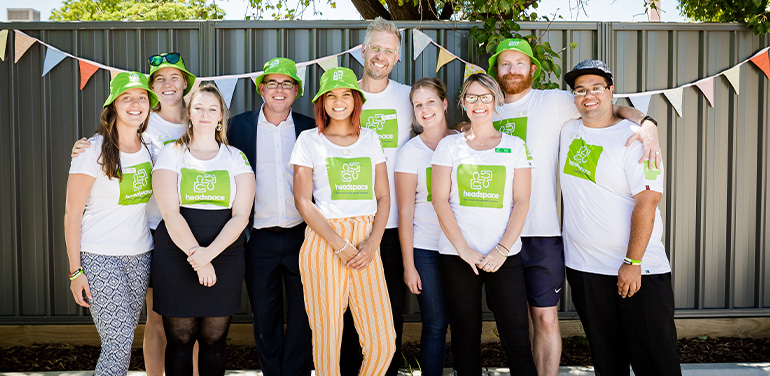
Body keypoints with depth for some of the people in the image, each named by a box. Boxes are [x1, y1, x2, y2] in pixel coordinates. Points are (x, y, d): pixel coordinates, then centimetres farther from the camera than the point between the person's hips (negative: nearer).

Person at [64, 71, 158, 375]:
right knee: (119, 343, -9)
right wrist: (75, 271, -10)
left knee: (122, 340, 10)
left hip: (140, 256, 5)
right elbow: (72, 214, -7)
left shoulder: (149, 148, 8)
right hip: (100, 258, -5)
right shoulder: (93, 150, -9)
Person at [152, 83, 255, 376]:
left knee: (214, 340, 5)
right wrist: (195, 253, -16)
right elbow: (170, 213, -5)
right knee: (179, 339, 2)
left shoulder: (236, 159, 9)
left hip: (224, 255, 1)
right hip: (176, 257, -1)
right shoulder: (171, 154, 6)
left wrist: (208, 253, -14)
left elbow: (241, 215, -1)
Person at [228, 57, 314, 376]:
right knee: (264, 317, 10)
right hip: (259, 238, 0)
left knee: (303, 316, 7)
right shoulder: (239, 125, 3)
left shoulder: (310, 129, 4)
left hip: (301, 234, 0)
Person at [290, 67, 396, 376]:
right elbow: (303, 201, -2)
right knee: (327, 340, 0)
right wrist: (340, 245, -10)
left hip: (365, 242, 3)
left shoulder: (369, 138, 14)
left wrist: (372, 244, -4)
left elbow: (383, 197, 11)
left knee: (383, 343, -2)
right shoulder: (309, 140, 5)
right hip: (323, 241, -3)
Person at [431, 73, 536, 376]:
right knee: (465, 336, 7)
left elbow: (521, 202, 3)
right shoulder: (449, 145, 7)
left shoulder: (515, 146, 8)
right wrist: (464, 249, -9)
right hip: (457, 256, 0)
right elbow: (440, 200, 1)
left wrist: (502, 249, -9)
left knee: (517, 339, -3)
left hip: (505, 256, 0)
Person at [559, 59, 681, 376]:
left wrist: (633, 263, -20)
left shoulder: (634, 137, -9)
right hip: (584, 267, 5)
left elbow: (647, 201, -16)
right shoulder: (568, 131, 8)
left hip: (640, 269, -4)